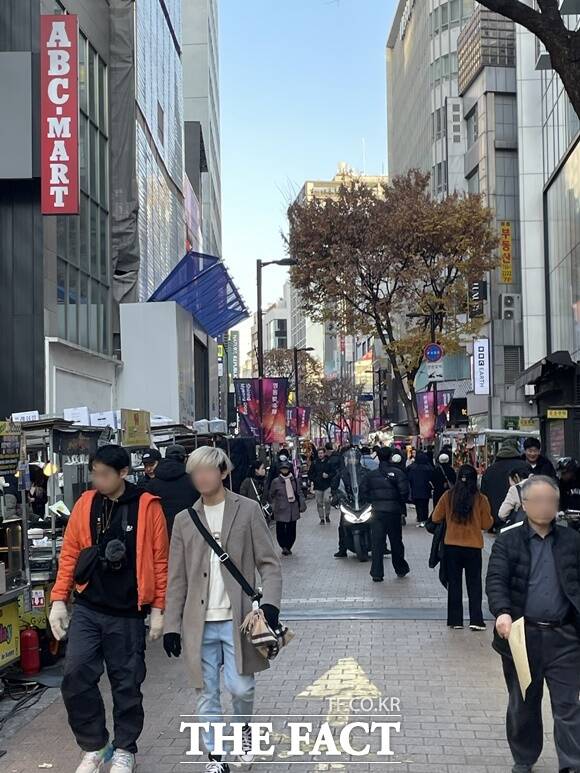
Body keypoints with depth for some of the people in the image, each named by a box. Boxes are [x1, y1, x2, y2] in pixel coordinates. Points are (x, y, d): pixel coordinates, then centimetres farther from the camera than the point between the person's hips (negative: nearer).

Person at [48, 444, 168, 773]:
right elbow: (70, 554, 6)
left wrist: (158, 609, -5)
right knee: (76, 677, -5)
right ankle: (94, 746, 15)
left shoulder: (148, 506, -7)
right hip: (87, 609, 2)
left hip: (128, 614, -2)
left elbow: (160, 560, -4)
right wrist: (59, 600, 1)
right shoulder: (85, 504, 2)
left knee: (127, 684, 7)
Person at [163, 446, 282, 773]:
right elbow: (177, 578, 10)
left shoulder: (248, 510, -1)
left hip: (237, 619, -3)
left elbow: (269, 563, -2)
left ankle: (243, 726, 29)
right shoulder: (184, 520, 8)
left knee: (240, 686, -4)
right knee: (207, 692, 6)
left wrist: (270, 603, -16)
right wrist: (172, 624, 5)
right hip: (200, 622, 3)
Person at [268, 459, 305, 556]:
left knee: (291, 529, 6)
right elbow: (271, 496, 7)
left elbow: (299, 493, 10)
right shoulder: (276, 481, -3)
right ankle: (284, 546, 4)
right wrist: (272, 507, 6)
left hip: (293, 510, 2)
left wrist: (302, 505, 6)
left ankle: (288, 547, 17)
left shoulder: (294, 480, 5)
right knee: (281, 529, -5)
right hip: (280, 510, -2)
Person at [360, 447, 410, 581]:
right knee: (396, 542, 13)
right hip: (394, 511, -2)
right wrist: (400, 503, 3)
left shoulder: (370, 475, 2)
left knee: (377, 544, 4)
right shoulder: (397, 473, -8)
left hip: (377, 511, 2)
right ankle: (401, 569, 27)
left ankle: (376, 574, 1)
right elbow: (404, 492, -15)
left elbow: (363, 492, -1)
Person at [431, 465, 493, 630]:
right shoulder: (481, 499, -10)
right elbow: (487, 525, -2)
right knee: (474, 584, 10)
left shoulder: (448, 496, -7)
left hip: (452, 545, 1)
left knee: (454, 583, 11)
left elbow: (435, 518, 0)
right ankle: (476, 620, 5)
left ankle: (455, 620, 14)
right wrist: (483, 519, 18)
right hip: (473, 547, -1)